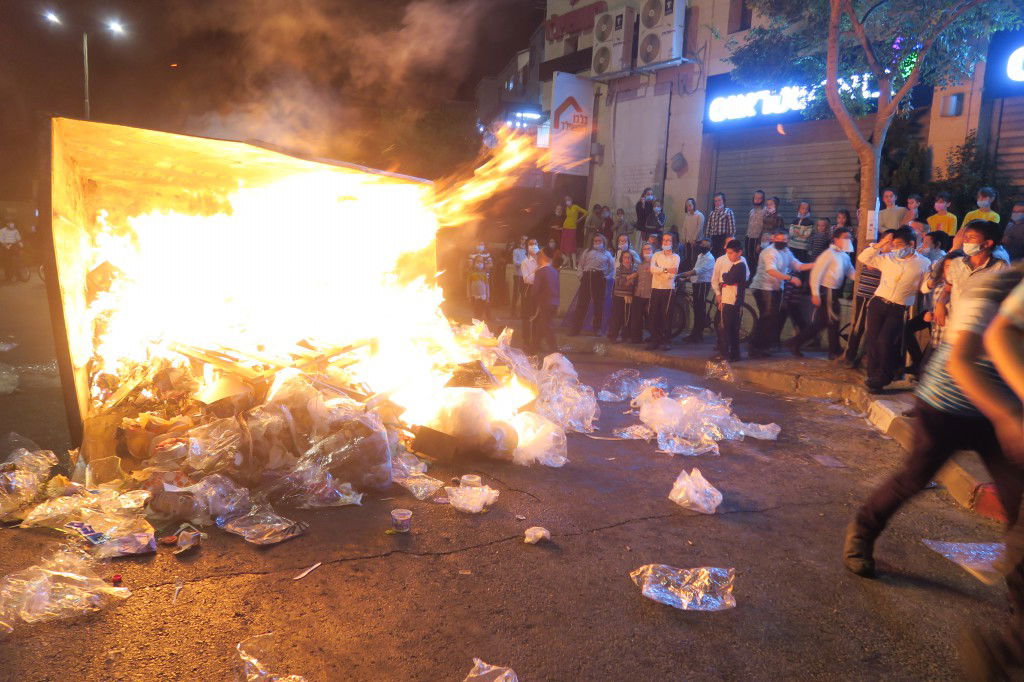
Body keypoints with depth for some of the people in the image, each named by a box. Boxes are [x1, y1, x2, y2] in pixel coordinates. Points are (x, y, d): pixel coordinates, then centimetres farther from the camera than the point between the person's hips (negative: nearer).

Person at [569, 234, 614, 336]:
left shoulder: (607, 254, 14)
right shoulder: (587, 252, 17)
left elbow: (612, 268, 13)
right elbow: (581, 264, 14)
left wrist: (606, 277, 0)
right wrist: (581, 276, 1)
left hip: (600, 279, 0)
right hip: (587, 277, 0)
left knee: (599, 304, 4)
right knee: (581, 303, -4)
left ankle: (597, 328, 13)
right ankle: (575, 328, -2)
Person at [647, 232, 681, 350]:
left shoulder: (675, 257, 6)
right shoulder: (656, 255, 13)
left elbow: (673, 274, -9)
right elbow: (652, 269, -7)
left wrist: (659, 271, -10)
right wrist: (666, 270, -16)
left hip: (668, 289, -2)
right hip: (655, 288, 2)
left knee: (666, 316, -3)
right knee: (654, 315, 1)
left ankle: (665, 341, 3)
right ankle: (655, 341, 6)